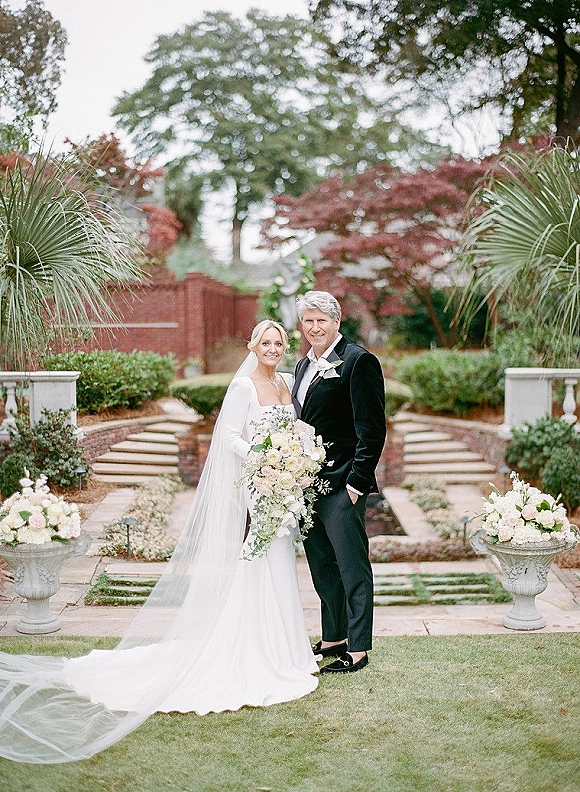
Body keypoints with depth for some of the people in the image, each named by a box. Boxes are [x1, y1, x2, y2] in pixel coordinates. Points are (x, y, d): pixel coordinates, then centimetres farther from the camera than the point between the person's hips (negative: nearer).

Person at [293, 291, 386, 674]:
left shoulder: (359, 361, -9)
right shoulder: (304, 365, 16)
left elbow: (373, 430, -14)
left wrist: (357, 481, -17)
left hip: (342, 485, -8)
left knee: (352, 567, -1)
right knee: (322, 567, 16)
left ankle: (358, 650, 6)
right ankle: (334, 638, 28)